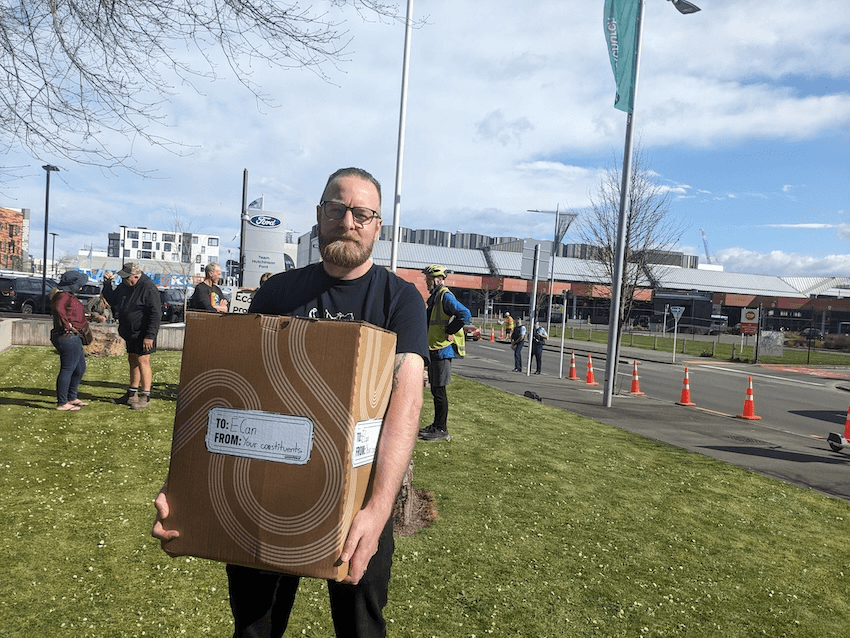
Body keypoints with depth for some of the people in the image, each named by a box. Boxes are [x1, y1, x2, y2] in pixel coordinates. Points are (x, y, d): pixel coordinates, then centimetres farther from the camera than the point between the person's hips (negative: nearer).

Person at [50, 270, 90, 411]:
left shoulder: (68, 295, 16)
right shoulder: (64, 296, -16)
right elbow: (58, 308, -36)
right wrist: (68, 325, -28)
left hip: (73, 337, 11)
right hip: (68, 337, -11)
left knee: (80, 368, 20)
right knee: (67, 369, -2)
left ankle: (71, 398, 32)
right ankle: (62, 403, 7)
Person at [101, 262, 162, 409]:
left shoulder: (148, 288, -19)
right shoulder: (125, 285, 7)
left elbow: (156, 314, -21)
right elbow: (112, 300, 22)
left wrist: (150, 336, -24)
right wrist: (107, 283, 7)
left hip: (143, 334, -9)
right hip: (130, 332, 9)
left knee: (142, 361, -7)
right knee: (132, 361, 15)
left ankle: (145, 397, -1)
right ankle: (132, 394, 25)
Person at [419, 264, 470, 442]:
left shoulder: (445, 296, -14)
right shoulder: (434, 297, 16)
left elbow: (465, 314, -26)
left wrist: (449, 332, -20)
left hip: (443, 350, -10)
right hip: (434, 349, 10)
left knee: (439, 390, -5)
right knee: (435, 390, 14)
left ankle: (441, 430, 3)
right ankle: (437, 426, 24)